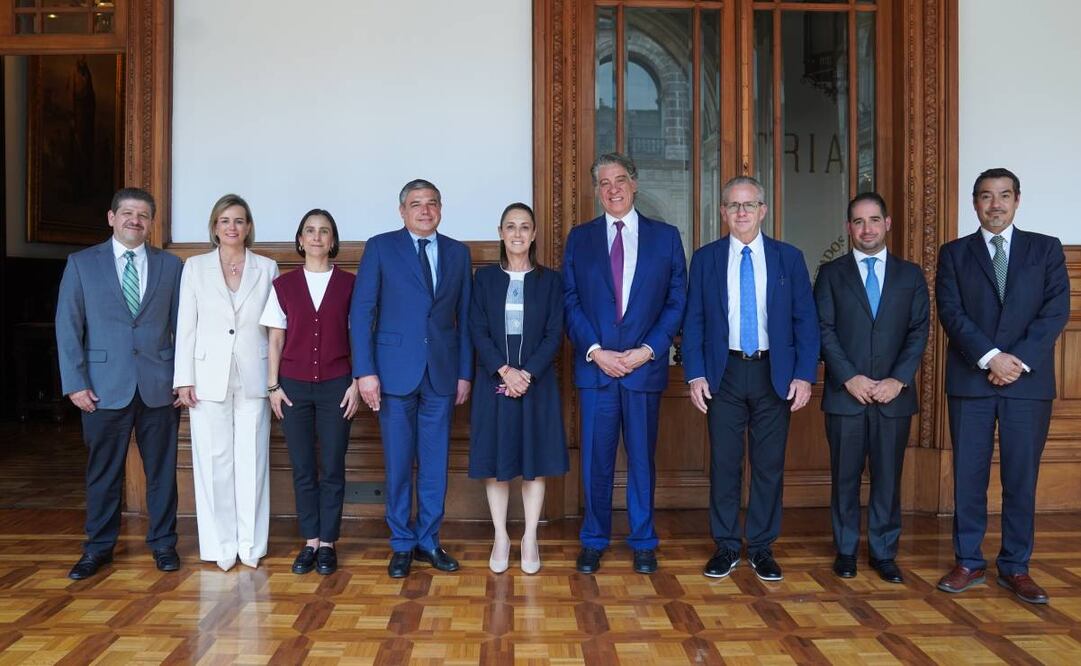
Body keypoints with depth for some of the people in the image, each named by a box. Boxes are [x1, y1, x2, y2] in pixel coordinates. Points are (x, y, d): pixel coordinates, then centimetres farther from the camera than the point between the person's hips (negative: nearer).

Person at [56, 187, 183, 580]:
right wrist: (74, 382, -6)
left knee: (161, 469, 8)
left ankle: (163, 543, 22)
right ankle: (98, 547, 23)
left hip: (158, 385, 1)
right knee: (103, 471, 9)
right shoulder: (82, 264, 4)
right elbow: (68, 327, 1)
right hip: (104, 386, -1)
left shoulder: (170, 265, 7)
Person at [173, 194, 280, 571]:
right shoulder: (195, 267, 5)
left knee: (252, 461, 4)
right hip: (209, 377, 0)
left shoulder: (267, 269, 5)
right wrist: (184, 379, -3)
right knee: (214, 462, 3)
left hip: (253, 379, 0)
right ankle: (221, 545, 13)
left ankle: (251, 544, 14)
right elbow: (186, 326, 3)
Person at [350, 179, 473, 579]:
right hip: (395, 372, -2)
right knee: (398, 464, 5)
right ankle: (402, 544, 18)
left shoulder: (458, 253, 10)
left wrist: (464, 373, 6)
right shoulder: (380, 247, 1)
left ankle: (428, 541, 22)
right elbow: (361, 312, -3)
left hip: (442, 373, 3)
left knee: (435, 464, 8)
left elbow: (464, 317, 10)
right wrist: (365, 371, -9)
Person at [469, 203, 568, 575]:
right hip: (494, 381, 0)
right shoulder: (485, 278, 5)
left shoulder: (549, 280, 5)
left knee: (535, 460, 4)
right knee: (495, 459, 4)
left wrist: (528, 374, -13)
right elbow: (478, 331, -2)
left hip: (536, 382, 0)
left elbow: (554, 335, -1)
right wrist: (504, 371, -14)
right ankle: (500, 538, 16)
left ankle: (530, 539, 15)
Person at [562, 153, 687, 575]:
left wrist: (647, 350, -8)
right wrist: (595, 351, -9)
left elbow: (677, 301, 3)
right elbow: (570, 301, 3)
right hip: (595, 364, 0)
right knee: (595, 459, 5)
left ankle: (643, 543, 21)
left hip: (645, 365, 0)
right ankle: (593, 541, 19)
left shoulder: (665, 236, 6)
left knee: (642, 458, 8)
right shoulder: (580, 238, 8)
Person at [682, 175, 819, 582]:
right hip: (724, 373, 0)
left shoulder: (789, 258, 5)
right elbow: (693, 321, 4)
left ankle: (762, 548, 19)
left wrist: (804, 375, -4)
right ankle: (726, 546, 17)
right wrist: (695, 375, -5)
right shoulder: (705, 259, 5)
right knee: (724, 464, 5)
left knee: (770, 465, 6)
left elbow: (805, 320, 4)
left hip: (774, 374, 0)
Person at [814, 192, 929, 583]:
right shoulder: (831, 273, 6)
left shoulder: (910, 275, 10)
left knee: (888, 476, 6)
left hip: (894, 394, 1)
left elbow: (919, 331, 3)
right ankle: (845, 550, 17)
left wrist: (899, 379, -9)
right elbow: (824, 330, -2)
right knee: (845, 476, 5)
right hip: (845, 393, -1)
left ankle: (884, 553, 18)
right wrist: (849, 378, -12)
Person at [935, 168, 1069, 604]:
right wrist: (990, 356, -15)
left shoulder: (1046, 249, 10)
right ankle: (968, 563, 15)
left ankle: (1016, 568, 15)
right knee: (968, 475, 4)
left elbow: (1056, 310, 0)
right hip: (970, 379, 0)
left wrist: (1019, 360, -12)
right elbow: (951, 312, -2)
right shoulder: (954, 254, 9)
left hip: (1029, 380, 0)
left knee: (1021, 478, 4)